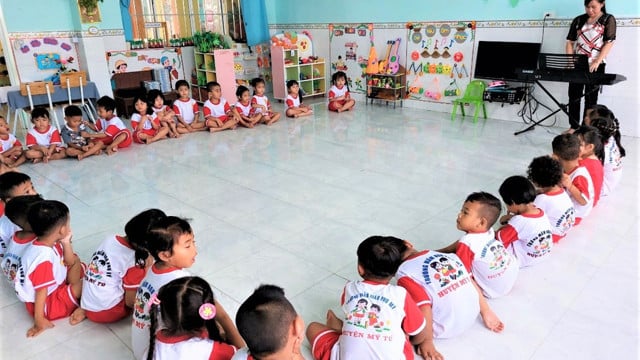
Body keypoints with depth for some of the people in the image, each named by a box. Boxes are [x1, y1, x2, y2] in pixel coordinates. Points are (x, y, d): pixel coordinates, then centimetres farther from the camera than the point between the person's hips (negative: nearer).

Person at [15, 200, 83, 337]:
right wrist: (39, 319, -22)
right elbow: (41, 291, -29)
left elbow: (70, 262, 6)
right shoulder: (44, 258, -34)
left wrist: (66, 242, -7)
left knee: (76, 261, 14)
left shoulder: (52, 244, -7)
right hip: (47, 303, -9)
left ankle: (74, 291, 2)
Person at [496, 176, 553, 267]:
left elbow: (499, 238, -20)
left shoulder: (518, 222, -29)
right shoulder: (542, 213, -7)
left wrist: (503, 227, 0)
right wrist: (511, 217, 6)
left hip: (524, 260, -8)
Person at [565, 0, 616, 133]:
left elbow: (609, 43, -6)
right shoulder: (578, 20, 9)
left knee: (590, 98, 2)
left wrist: (597, 62, -18)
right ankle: (574, 126, 11)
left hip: (595, 66, -3)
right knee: (574, 96, 2)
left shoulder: (608, 19, 1)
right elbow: (570, 42, 8)